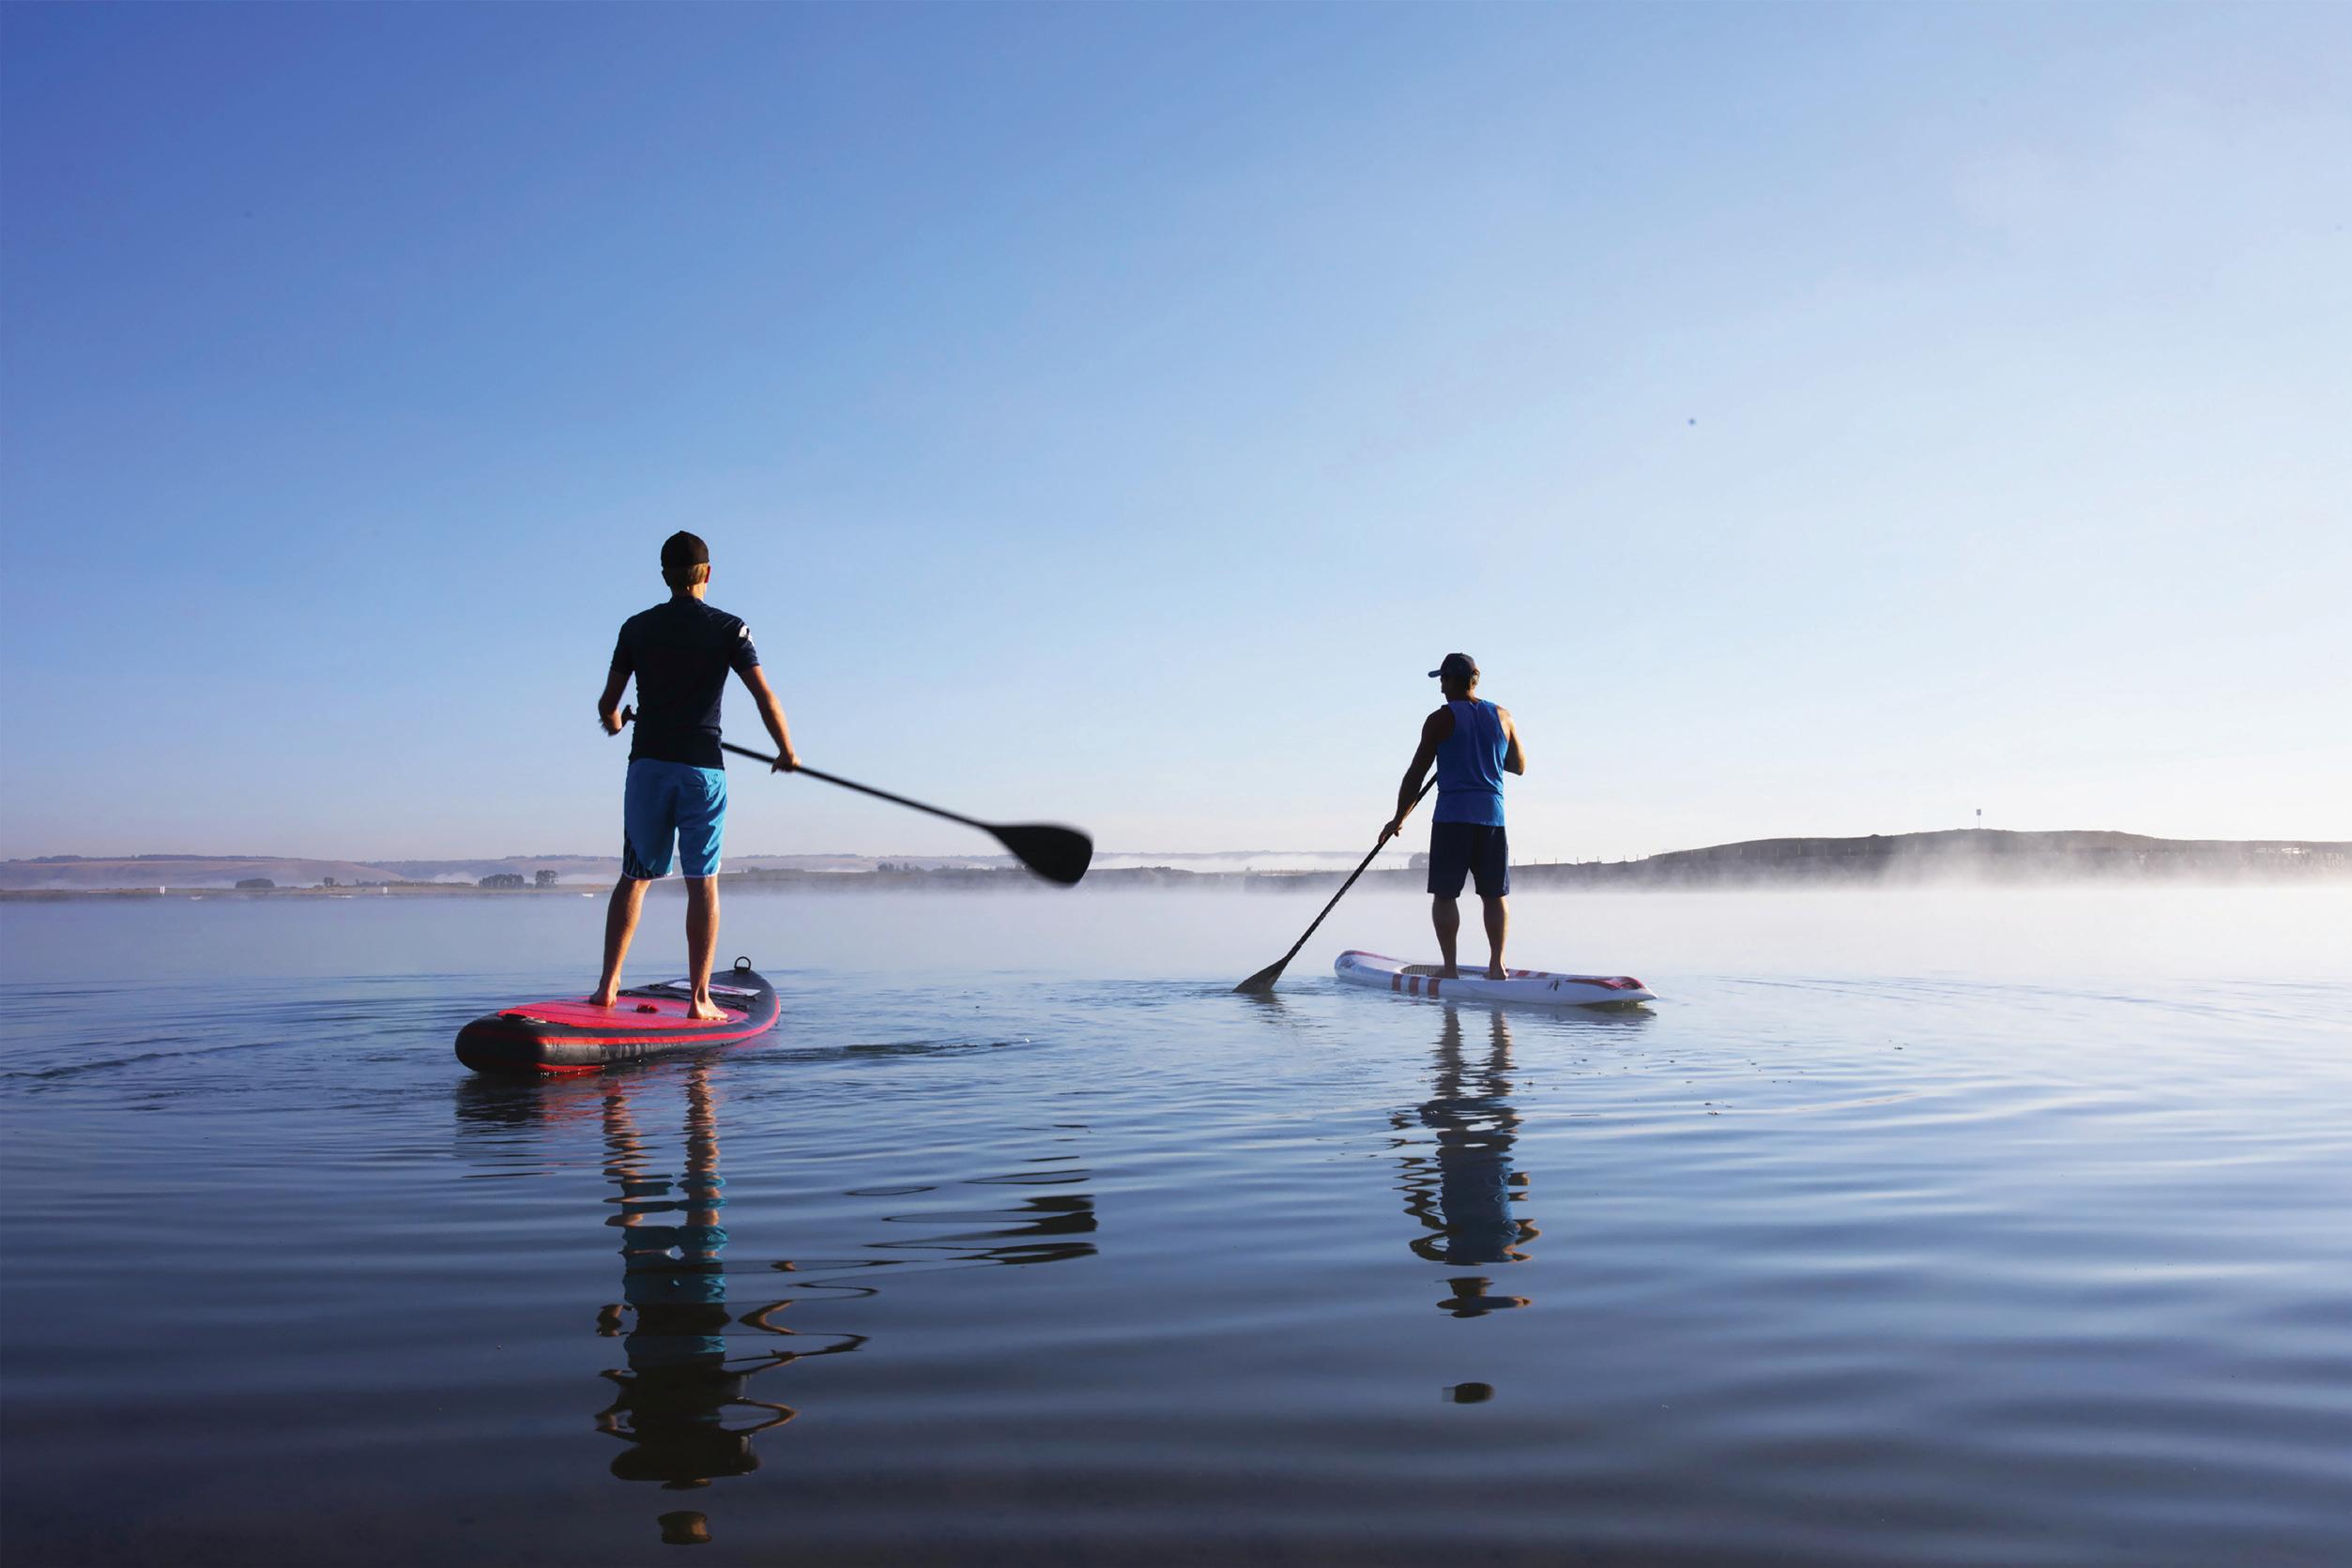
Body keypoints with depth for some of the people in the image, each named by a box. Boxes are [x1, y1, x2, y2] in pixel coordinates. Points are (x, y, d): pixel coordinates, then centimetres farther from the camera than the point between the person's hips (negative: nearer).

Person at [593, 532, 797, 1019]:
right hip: (703, 769, -2)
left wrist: (611, 720, 34)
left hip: (647, 766, 3)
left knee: (634, 876, 14)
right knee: (703, 883, 1)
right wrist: (786, 750, 7)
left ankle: (608, 984, 10)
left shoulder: (637, 627, 6)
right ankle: (700, 998, -1)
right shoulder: (728, 628, -2)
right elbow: (765, 696, -7)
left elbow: (607, 703, 10)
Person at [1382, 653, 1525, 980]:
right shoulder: (1503, 717, 9)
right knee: (1494, 896, 10)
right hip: (1492, 816, 4)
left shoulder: (1441, 720, -3)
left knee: (1444, 894, 2)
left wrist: (1399, 819, 8)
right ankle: (1496, 965, 7)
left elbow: (1415, 774, 0)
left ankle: (1450, 967, -1)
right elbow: (1519, 766, 20)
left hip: (1452, 817, -4)